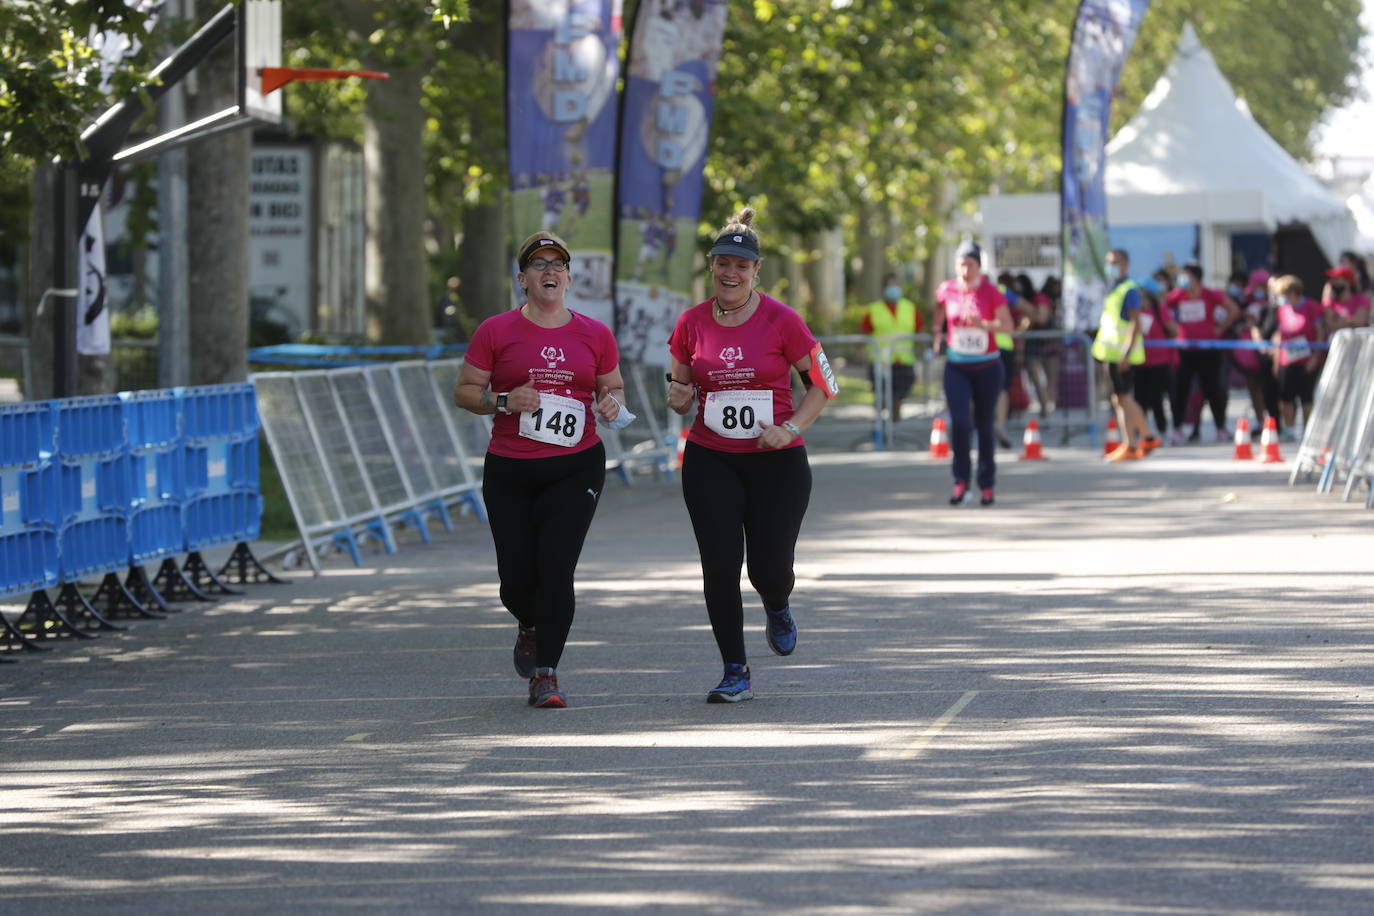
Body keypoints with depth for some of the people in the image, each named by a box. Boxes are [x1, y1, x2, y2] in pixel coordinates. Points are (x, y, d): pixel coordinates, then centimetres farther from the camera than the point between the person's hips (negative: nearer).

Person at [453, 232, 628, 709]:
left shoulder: (595, 334, 7)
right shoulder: (495, 332, 1)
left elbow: (614, 387, 18)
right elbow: (464, 391, 4)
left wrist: (611, 403, -5)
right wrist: (505, 402, -14)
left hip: (575, 468, 0)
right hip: (510, 471, 0)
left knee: (556, 570, -13)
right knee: (517, 577, 1)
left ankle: (546, 675, -5)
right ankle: (530, 628, 37)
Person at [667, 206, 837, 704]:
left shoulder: (781, 321, -7)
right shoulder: (692, 323, 2)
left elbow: (823, 384, 0)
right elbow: (679, 388, 15)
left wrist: (791, 428, -13)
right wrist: (679, 397, -9)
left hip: (777, 461, -2)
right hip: (710, 461, 2)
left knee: (769, 567, -5)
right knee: (720, 564, -7)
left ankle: (777, 607, 35)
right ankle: (735, 672, 5)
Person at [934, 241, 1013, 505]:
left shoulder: (990, 292, -10)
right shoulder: (947, 290, -2)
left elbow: (1008, 325, -18)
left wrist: (983, 324, -33)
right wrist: (939, 330, 18)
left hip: (987, 367, -1)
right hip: (956, 367, 1)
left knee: (985, 426, 6)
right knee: (960, 422, -16)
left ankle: (987, 485, 19)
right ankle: (961, 481, -4)